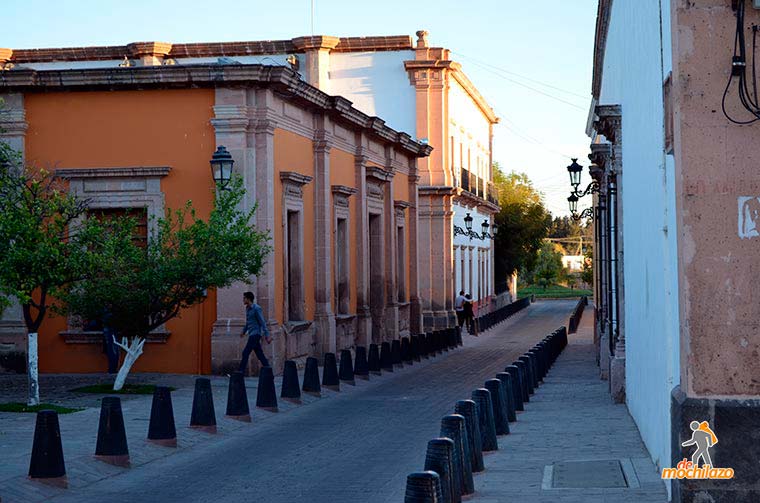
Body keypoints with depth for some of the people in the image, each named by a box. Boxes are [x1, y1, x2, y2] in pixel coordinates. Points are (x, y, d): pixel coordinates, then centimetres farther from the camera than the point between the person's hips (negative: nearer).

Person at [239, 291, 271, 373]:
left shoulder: (257, 308, -13)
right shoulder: (248, 308, 13)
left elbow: (262, 322, -16)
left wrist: (267, 336, -20)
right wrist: (244, 331, 37)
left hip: (256, 334, -9)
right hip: (252, 334, 9)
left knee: (246, 353, -11)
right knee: (259, 353, 8)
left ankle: (241, 372, -11)